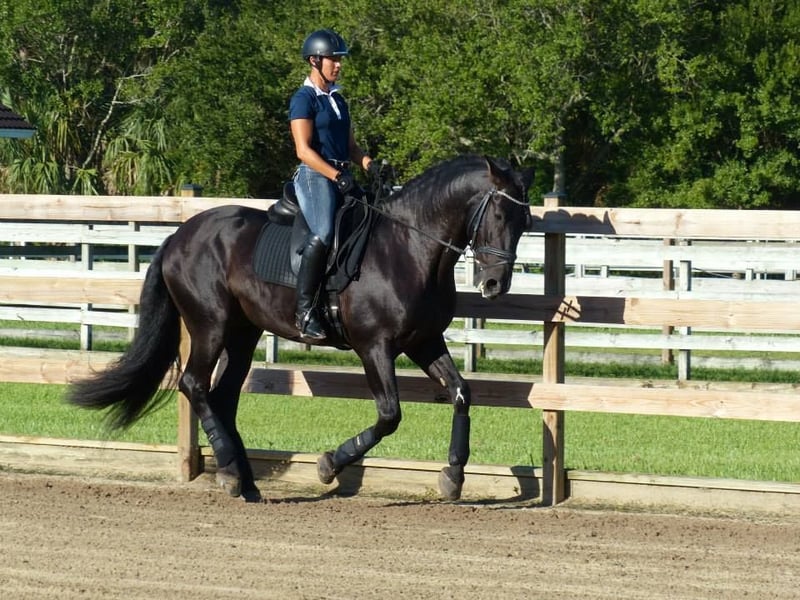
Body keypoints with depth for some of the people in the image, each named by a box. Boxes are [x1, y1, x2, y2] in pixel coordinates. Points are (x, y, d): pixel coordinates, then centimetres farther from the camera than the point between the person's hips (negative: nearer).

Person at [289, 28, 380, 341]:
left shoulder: (338, 100, 21)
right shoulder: (304, 99, -4)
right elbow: (303, 150, -12)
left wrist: (368, 163, 2)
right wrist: (337, 176, -20)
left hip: (342, 177, 9)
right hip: (314, 175, -9)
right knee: (323, 233, -29)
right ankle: (304, 309, -30)